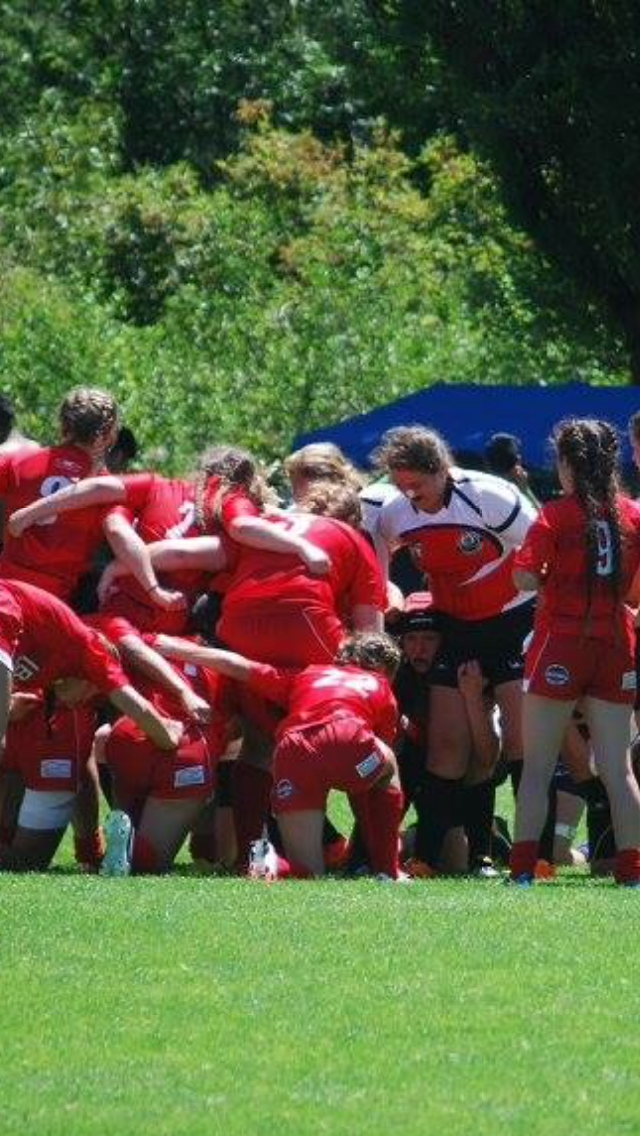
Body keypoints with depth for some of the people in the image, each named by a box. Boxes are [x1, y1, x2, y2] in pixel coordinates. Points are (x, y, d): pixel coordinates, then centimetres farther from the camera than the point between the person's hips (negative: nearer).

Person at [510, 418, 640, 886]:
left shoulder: (556, 515, -7)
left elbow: (524, 578, -15)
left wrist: (551, 576, 5)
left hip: (561, 642, -3)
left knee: (537, 768, 2)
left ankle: (523, 866, -5)